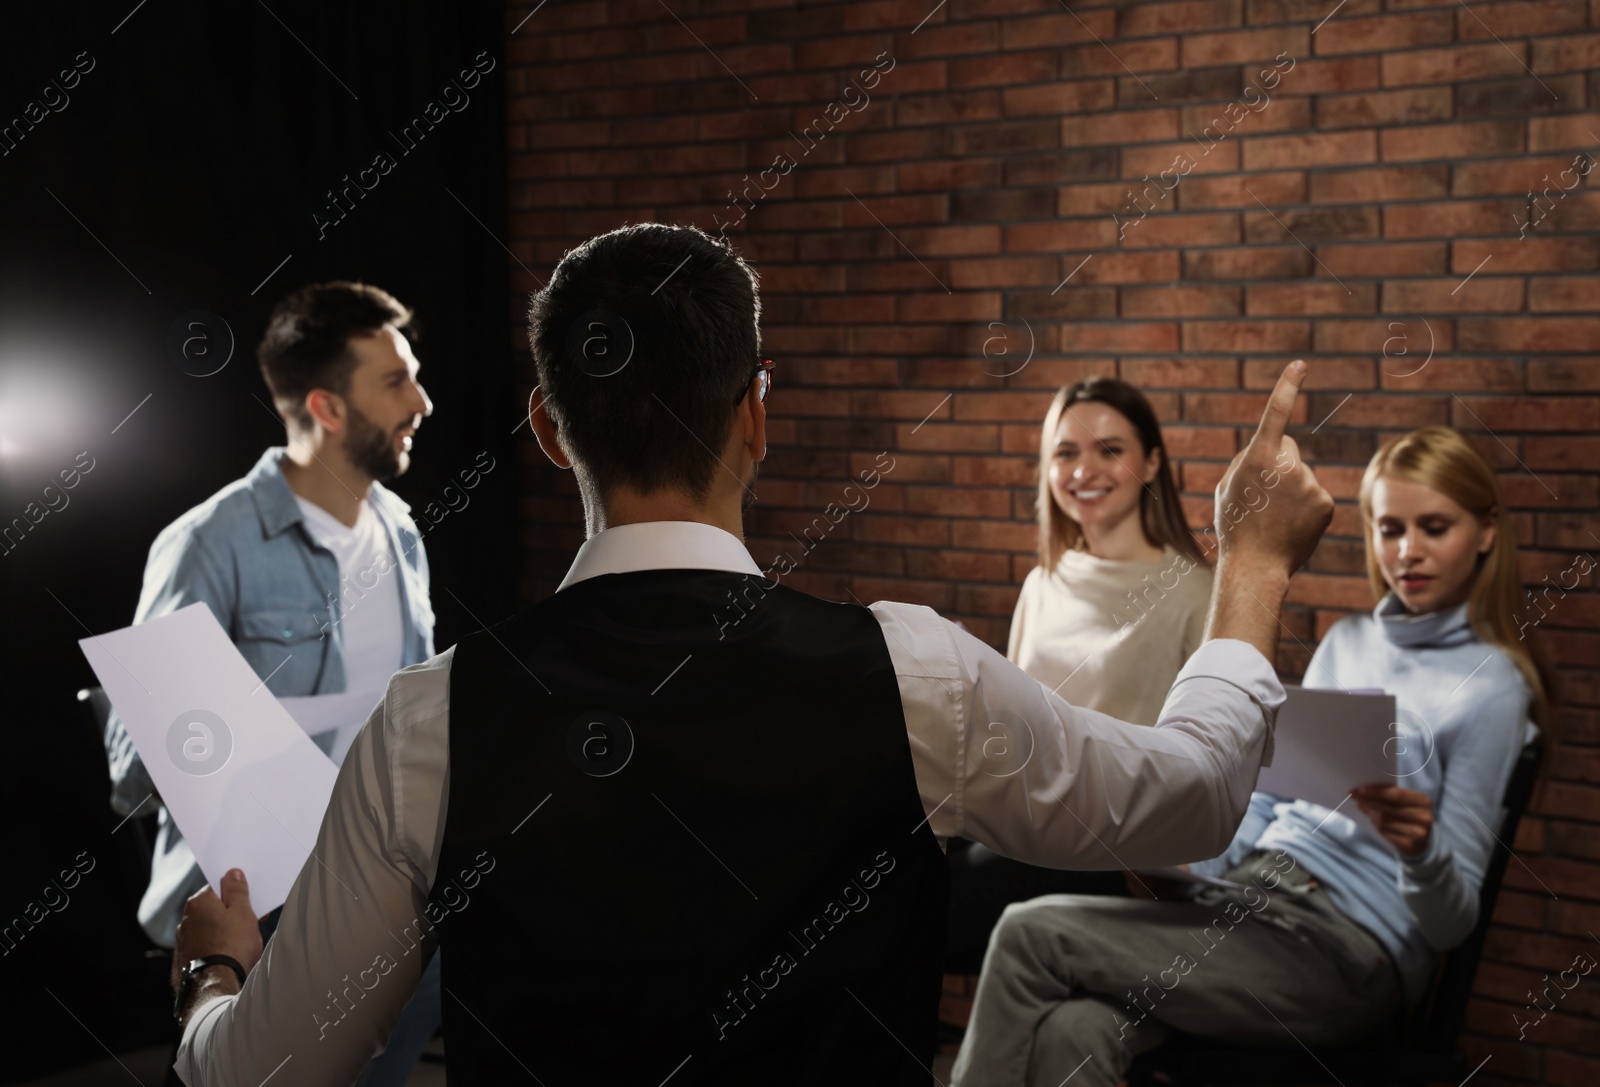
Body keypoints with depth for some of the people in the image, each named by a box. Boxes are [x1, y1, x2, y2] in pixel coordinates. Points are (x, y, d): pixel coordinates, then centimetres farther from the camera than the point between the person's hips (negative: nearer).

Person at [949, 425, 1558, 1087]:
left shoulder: (1489, 685, -4)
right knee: (1070, 1033, -27)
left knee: (1030, 933, -19)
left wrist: (1422, 846, -27)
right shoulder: (1346, 642, 17)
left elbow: (1451, 922, -5)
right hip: (1248, 893, 6)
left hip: (1351, 948, -5)